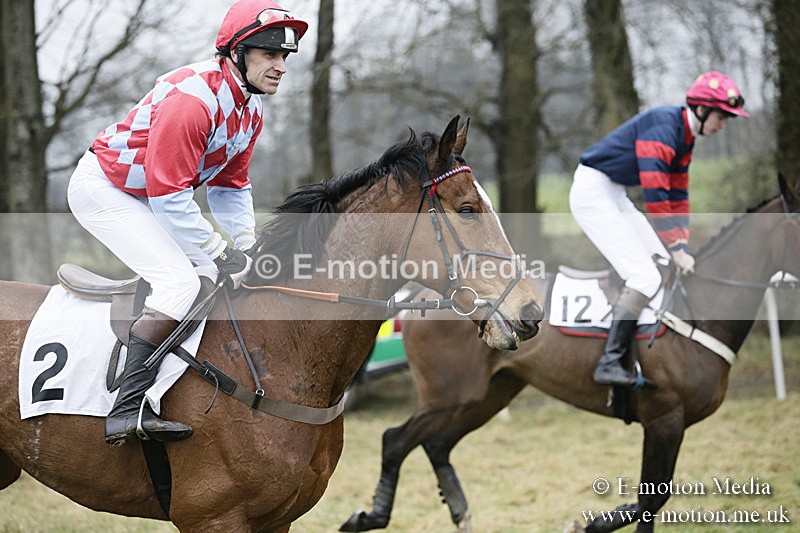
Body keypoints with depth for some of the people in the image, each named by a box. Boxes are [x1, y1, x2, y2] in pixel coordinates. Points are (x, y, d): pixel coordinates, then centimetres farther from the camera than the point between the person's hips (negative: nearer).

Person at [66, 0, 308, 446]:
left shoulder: (251, 108, 2)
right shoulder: (193, 98, -29)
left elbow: (231, 186, 11)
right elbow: (169, 196, -30)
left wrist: (247, 244, -3)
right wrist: (220, 253, -22)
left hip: (149, 196, 10)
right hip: (102, 188, -10)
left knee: (218, 274, 11)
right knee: (181, 281, -25)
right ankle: (128, 410, -30)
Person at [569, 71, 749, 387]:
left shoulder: (685, 137, 10)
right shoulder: (663, 126, -21)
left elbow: (677, 196, 16)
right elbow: (654, 195, -27)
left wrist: (682, 248, 9)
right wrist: (677, 249, -24)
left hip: (615, 197, 10)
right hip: (592, 192, -10)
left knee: (666, 267, 7)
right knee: (645, 278, -17)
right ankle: (609, 363, -17)